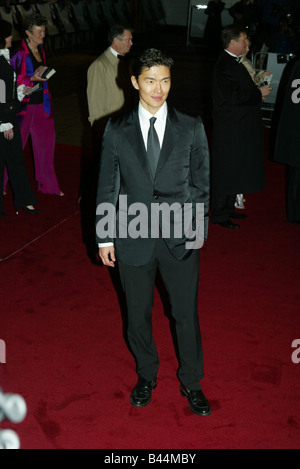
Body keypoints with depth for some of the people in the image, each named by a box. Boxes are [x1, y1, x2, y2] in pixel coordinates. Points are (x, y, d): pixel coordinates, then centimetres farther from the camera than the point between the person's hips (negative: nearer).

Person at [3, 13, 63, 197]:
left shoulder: (40, 51, 11)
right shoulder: (19, 53, -13)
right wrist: (32, 79, -24)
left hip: (41, 104, 7)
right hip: (24, 105, -7)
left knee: (46, 143, 11)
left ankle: (47, 185, 24)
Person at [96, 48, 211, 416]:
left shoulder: (191, 128, -2)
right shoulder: (116, 130, -2)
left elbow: (201, 182, 4)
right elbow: (107, 187, 2)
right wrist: (104, 237, 1)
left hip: (180, 239, 0)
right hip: (132, 240, 1)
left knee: (187, 316, 11)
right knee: (138, 314, 16)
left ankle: (191, 382, 34)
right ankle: (146, 376, 40)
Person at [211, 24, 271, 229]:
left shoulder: (234, 62, 13)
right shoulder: (225, 65, -19)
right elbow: (235, 97, -25)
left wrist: (257, 92, 3)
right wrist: (259, 93, -14)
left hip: (239, 126, 10)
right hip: (230, 129, -10)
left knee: (235, 169, 17)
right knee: (226, 170, -1)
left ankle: (228, 208, 29)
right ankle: (220, 215, 9)